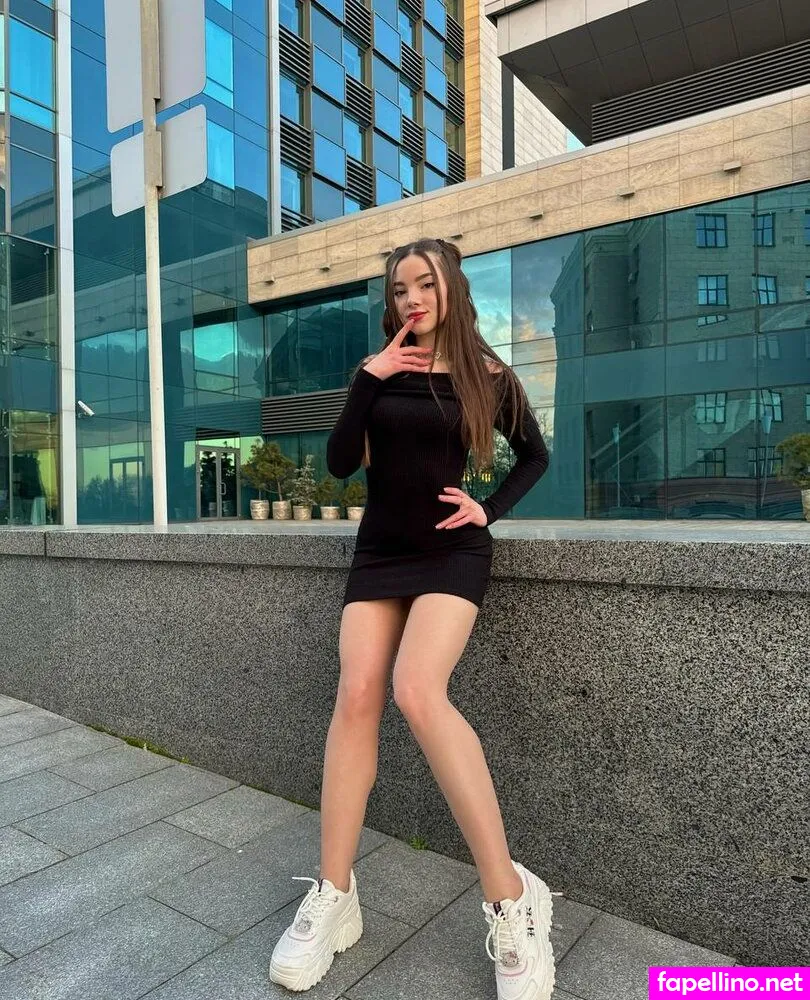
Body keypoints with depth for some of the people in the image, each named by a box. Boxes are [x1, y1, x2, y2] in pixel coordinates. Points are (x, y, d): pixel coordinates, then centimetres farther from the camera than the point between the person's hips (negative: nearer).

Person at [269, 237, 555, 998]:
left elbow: (535, 456, 14)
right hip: (379, 551, 4)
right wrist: (369, 378, -9)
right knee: (357, 695, -11)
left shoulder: (489, 377, 3)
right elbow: (339, 464, -1)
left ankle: (511, 899, -15)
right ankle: (333, 898, -1)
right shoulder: (380, 373, 8)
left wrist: (490, 510, -2)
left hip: (451, 552, -3)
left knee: (417, 691, -25)